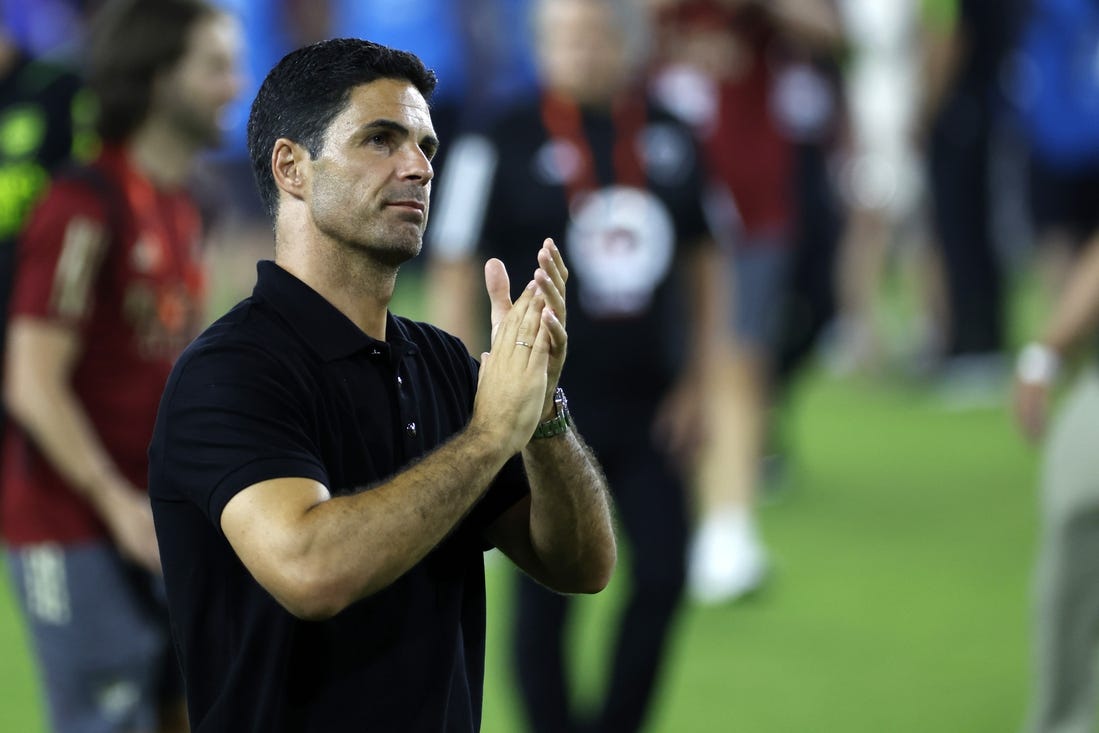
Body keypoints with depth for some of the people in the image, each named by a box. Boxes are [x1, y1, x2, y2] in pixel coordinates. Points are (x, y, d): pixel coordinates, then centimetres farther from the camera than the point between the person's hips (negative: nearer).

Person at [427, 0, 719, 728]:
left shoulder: (670, 139, 5)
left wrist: (696, 383, 6)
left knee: (664, 572, -1)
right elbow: (453, 277, -5)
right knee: (547, 590, 2)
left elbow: (703, 261, 13)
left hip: (647, 403, 4)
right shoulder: (501, 147, -8)